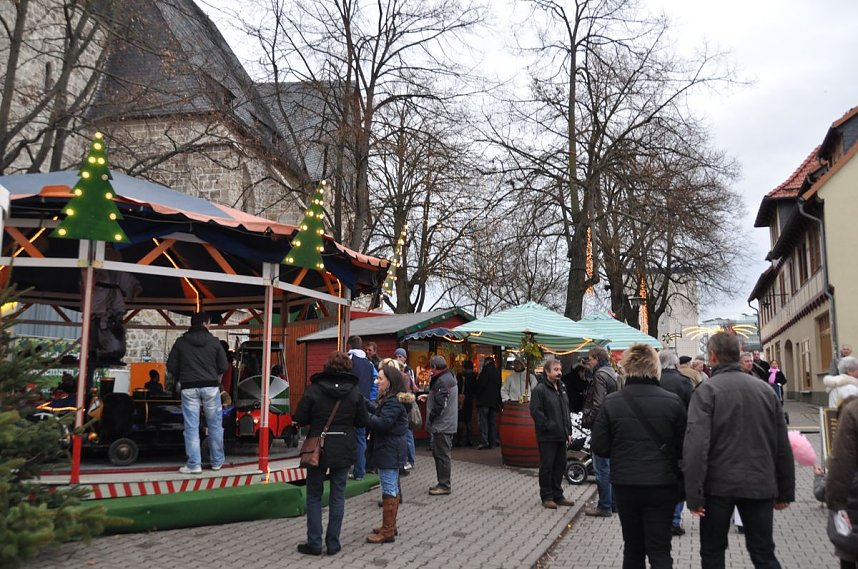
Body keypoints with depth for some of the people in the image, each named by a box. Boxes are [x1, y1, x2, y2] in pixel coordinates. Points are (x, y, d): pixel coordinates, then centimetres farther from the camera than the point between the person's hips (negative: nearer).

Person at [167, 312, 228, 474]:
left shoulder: (181, 342, 2)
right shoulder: (214, 342, 0)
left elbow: (171, 366, 2)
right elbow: (223, 366, 0)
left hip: (189, 388, 0)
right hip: (210, 387, 0)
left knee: (191, 427, 2)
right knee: (215, 425, 10)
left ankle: (194, 464, 2)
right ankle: (217, 461, 18)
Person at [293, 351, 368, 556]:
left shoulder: (314, 389, -10)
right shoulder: (354, 391, -5)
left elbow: (299, 418, -7)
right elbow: (363, 421, -1)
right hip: (344, 450, 2)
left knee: (314, 495, 10)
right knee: (338, 496, 11)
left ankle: (314, 543, 12)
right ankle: (333, 543, 14)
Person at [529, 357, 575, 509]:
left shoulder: (562, 388, 14)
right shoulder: (540, 389, -11)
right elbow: (536, 412, -16)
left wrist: (568, 431, 14)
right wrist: (549, 426, -16)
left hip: (561, 435, 8)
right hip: (547, 437, -8)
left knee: (560, 466, 13)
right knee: (547, 467, 0)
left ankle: (557, 495, 24)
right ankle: (546, 497, 11)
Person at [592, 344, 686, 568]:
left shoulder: (611, 402, -8)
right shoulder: (673, 401, -10)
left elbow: (599, 447, -5)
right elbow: (684, 447, -5)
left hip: (625, 484, 1)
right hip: (662, 485, -1)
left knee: (632, 547, 18)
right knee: (660, 551, 7)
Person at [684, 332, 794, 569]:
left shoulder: (706, 390, -9)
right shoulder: (765, 390, 6)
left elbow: (696, 446, -18)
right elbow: (783, 446, 9)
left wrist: (693, 494, -14)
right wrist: (785, 492, 16)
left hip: (719, 485, -3)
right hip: (760, 485, 4)